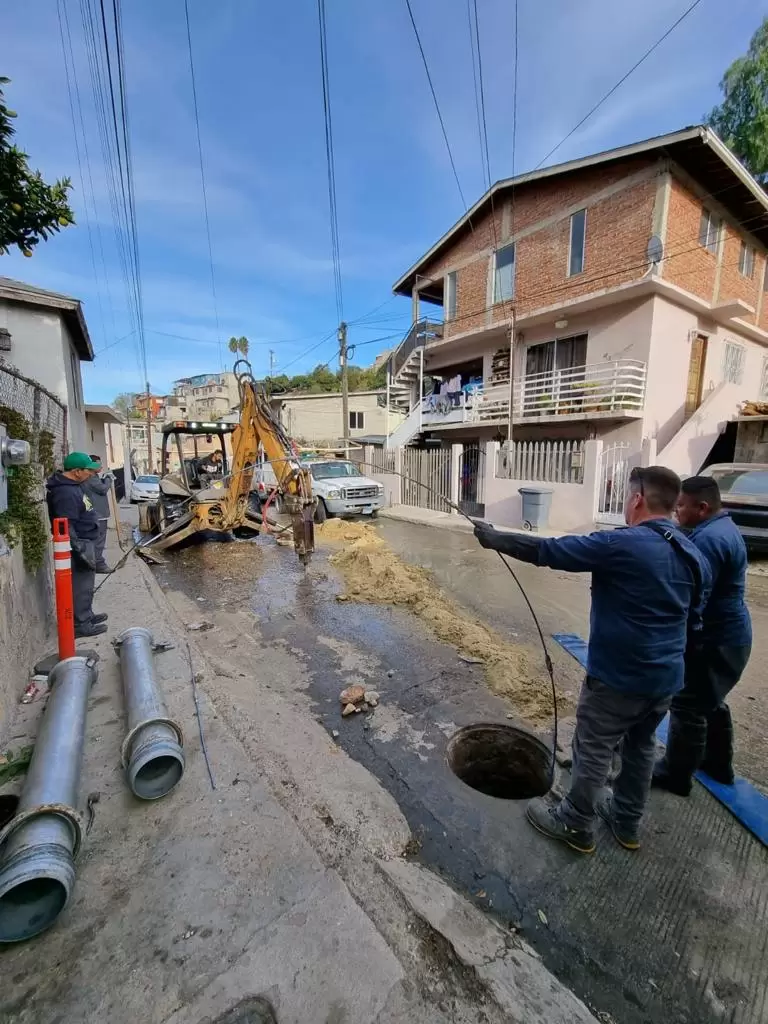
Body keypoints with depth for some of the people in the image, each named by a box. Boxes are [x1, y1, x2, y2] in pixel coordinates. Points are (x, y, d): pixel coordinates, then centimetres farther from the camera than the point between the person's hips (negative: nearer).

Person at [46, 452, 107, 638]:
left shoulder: (72, 484, 9)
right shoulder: (65, 492, -24)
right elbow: (66, 527, -26)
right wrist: (80, 551, -24)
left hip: (85, 541, 11)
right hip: (79, 544, -11)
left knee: (85, 583, 20)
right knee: (81, 585, -2)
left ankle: (87, 616, 32)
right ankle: (80, 624, 8)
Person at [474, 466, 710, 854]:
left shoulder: (621, 544, -22)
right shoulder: (695, 556, 3)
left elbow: (547, 551, -20)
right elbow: (693, 618, 13)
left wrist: (494, 538, -9)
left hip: (617, 676, -8)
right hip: (666, 677, 8)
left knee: (593, 752, 10)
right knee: (641, 747, 25)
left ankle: (576, 826, 30)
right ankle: (626, 822, 44)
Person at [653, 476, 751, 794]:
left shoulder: (709, 538, -26)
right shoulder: (722, 528, 9)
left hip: (713, 640, -10)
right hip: (724, 635, 10)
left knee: (688, 706, 2)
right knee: (710, 702, 24)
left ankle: (675, 774, 17)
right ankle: (718, 763, 41)